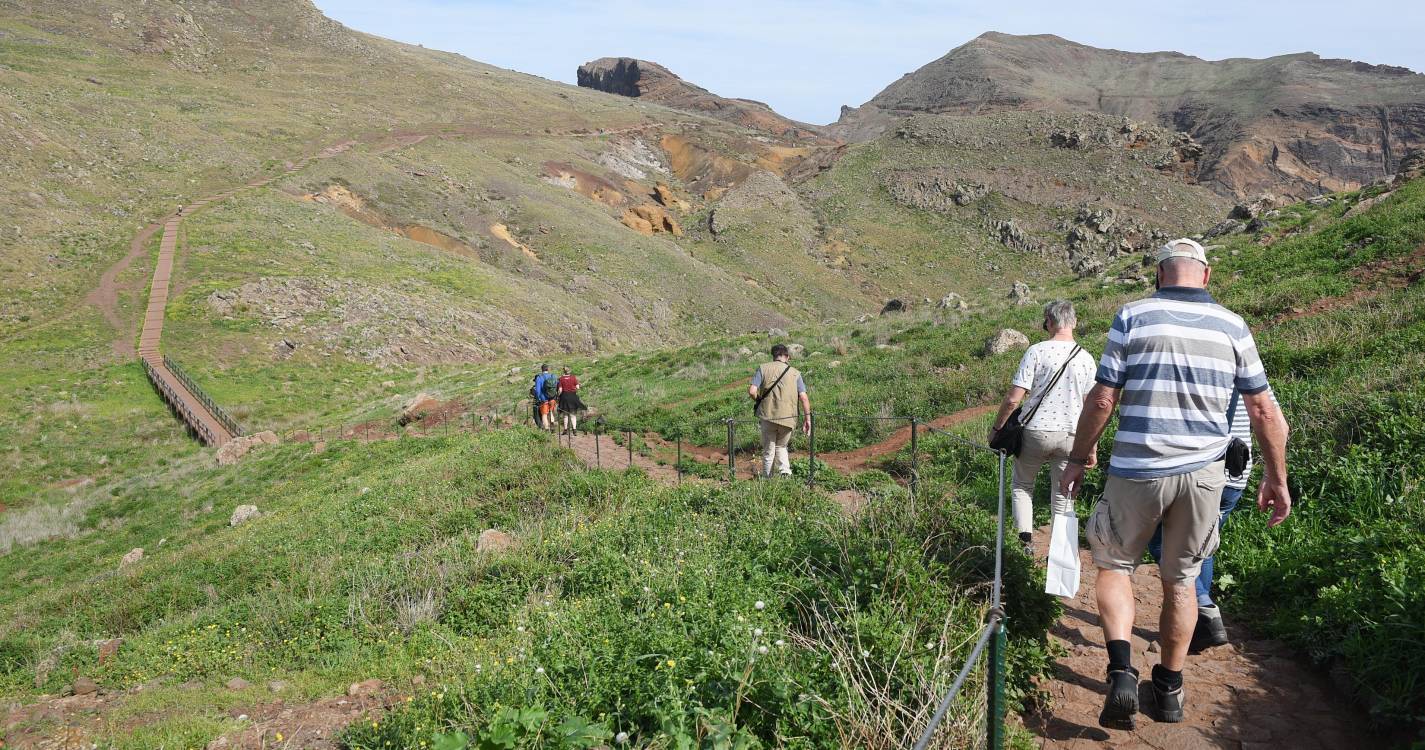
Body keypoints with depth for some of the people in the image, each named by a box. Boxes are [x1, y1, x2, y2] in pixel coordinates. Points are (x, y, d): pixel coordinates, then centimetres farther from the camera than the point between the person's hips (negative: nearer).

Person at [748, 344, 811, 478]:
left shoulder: (763, 369, 2)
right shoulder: (795, 373, 6)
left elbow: (752, 391, -8)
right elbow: (804, 397, -3)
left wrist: (758, 401, 12)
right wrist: (807, 418, 1)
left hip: (767, 416, -1)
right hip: (788, 418, 1)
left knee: (768, 451, 13)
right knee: (781, 447, 21)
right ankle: (785, 472, 0)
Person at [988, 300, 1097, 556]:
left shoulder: (1036, 351, -11)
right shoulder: (1086, 358, 1)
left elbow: (1013, 400, -14)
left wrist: (996, 428, -1)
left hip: (1036, 430, -3)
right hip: (1071, 435, 3)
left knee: (1022, 485, 17)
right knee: (1063, 497, 12)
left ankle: (1026, 536, 1)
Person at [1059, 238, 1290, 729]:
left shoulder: (1133, 317, -6)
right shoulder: (1232, 326, 3)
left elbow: (1102, 400, -7)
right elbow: (1264, 411, 5)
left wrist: (1079, 458, 6)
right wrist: (1276, 478, 15)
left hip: (1137, 471, -3)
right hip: (1203, 473, 3)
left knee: (1114, 563, 15)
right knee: (1181, 581, 16)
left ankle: (1122, 672, -3)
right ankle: (1169, 689, 27)